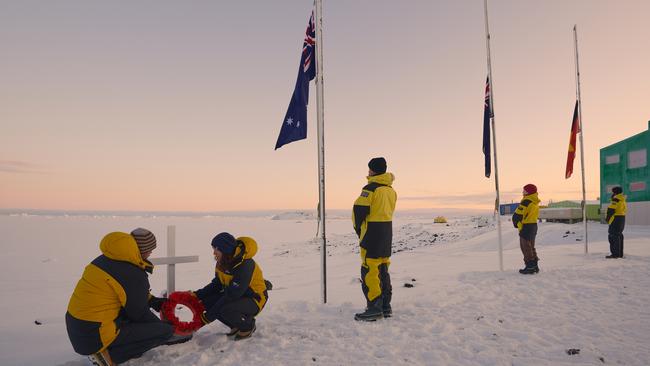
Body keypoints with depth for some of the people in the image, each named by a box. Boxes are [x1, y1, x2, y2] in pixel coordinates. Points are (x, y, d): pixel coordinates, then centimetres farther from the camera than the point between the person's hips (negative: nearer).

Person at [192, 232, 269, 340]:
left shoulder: (244, 265, -31)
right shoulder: (223, 262, -5)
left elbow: (231, 295, -31)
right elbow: (216, 285, 7)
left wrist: (209, 316, -28)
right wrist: (198, 295, -8)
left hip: (254, 299, -8)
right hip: (236, 295, 8)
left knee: (225, 310, -33)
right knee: (207, 301, -11)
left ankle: (248, 326, -2)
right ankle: (236, 326, 8)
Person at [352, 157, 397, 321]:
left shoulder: (371, 188, -15)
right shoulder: (390, 189, 11)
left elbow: (359, 210, -18)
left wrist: (358, 228, 0)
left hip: (372, 233, -8)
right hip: (387, 231, 8)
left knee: (370, 271, -3)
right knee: (383, 270, 14)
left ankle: (374, 309, -2)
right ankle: (386, 307, 19)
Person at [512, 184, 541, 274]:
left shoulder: (526, 202, -19)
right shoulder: (535, 202, 10)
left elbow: (517, 215, -19)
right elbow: (530, 215, 13)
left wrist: (516, 223, -1)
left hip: (526, 226, -9)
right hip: (534, 225, 9)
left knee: (526, 247, -1)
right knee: (531, 246, 18)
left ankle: (530, 267, 0)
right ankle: (534, 266, 23)